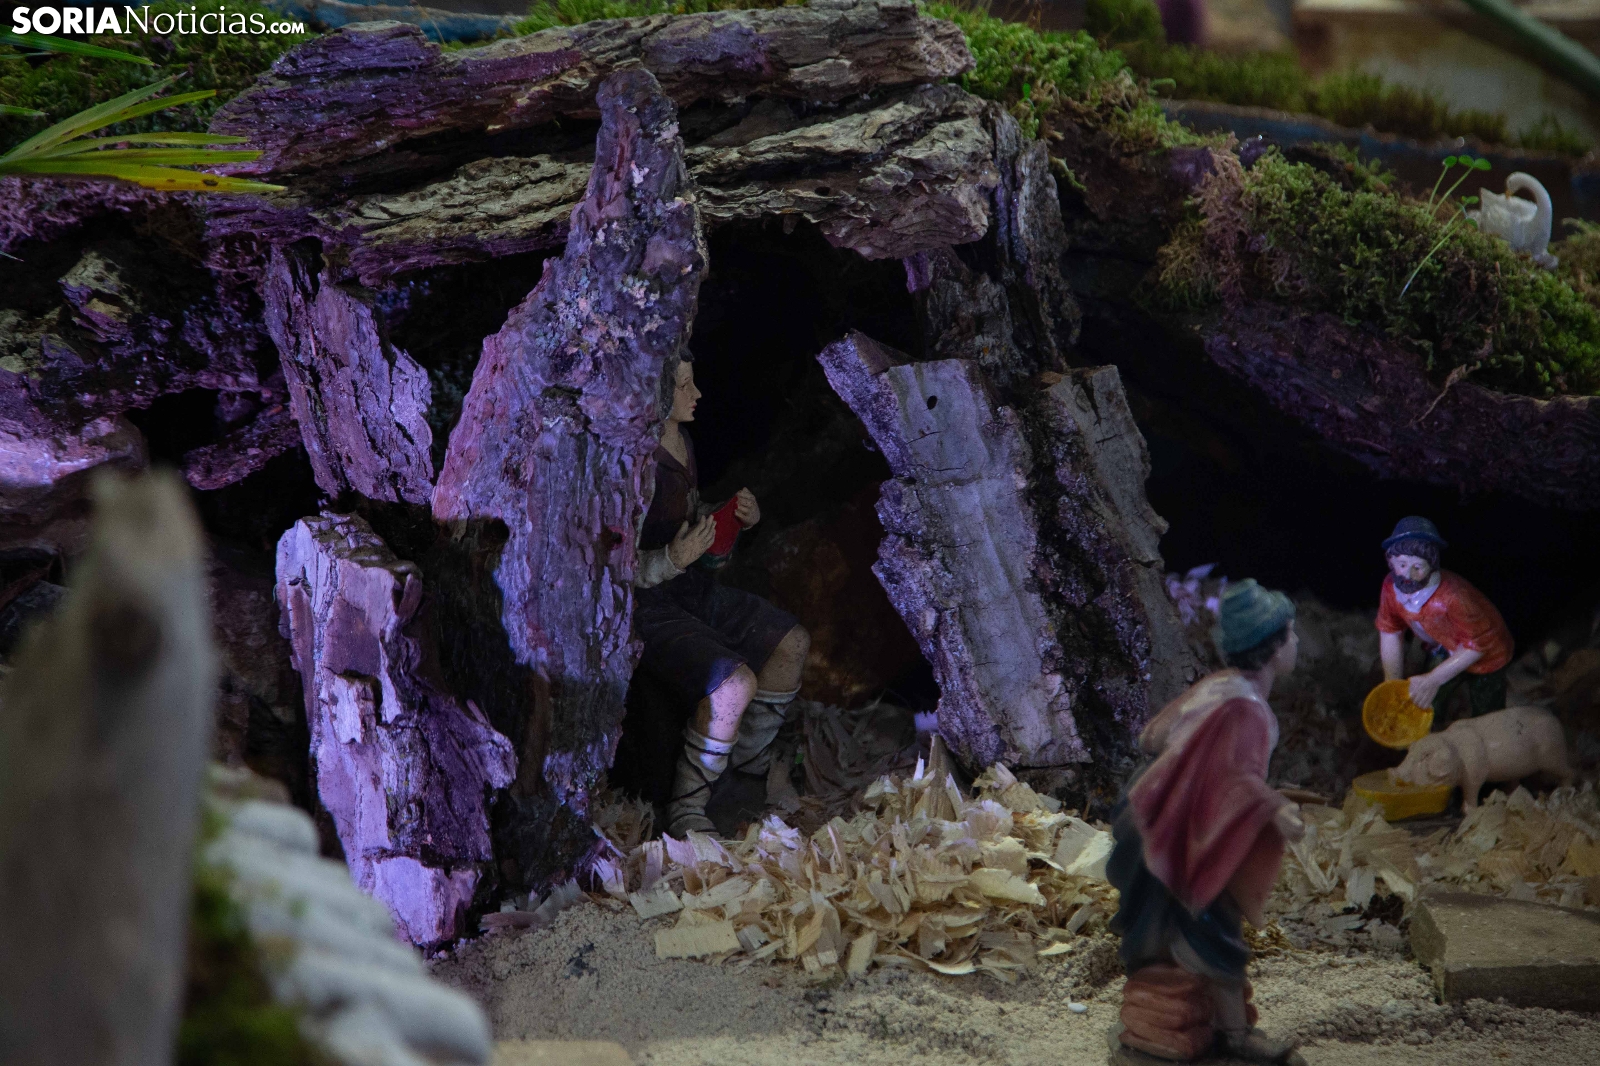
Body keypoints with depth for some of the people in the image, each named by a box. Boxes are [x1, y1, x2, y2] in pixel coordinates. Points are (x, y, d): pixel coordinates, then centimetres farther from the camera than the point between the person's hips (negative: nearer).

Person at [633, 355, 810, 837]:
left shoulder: (681, 444, 5)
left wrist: (740, 516, 3)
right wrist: (673, 560, -36)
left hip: (694, 589, 10)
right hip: (648, 607, -10)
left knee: (792, 641, 9)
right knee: (735, 682, -28)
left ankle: (750, 754, 28)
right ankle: (685, 811, -13)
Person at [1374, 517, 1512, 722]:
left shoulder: (1453, 596, -43)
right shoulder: (1391, 587, -25)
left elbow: (1477, 644, -30)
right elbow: (1390, 633, -8)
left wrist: (1434, 679, -28)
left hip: (1484, 656, -5)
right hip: (1443, 651, 5)